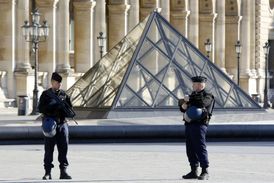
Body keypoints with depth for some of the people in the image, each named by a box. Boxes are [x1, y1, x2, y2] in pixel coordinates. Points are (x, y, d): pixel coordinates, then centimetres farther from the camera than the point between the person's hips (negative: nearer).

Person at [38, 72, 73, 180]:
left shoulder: (64, 94, 11)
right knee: (49, 149, -1)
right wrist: (53, 106, -18)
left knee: (63, 148, 1)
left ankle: (63, 172, 6)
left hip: (62, 124, 3)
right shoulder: (46, 94, 2)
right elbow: (41, 108, -6)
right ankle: (47, 173, 4)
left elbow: (70, 107, 15)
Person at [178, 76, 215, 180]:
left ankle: (205, 172, -9)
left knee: (200, 148, -11)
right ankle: (194, 171, 15)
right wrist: (183, 105, -2)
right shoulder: (193, 95, 22)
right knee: (190, 149, 9)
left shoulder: (207, 97, -3)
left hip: (199, 125, -8)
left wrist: (189, 99, -13)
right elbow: (183, 107, 22)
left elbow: (202, 102, -26)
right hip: (189, 125, 8)